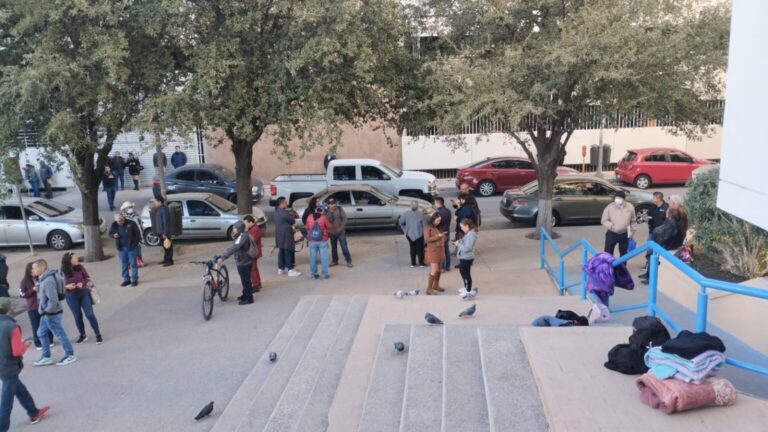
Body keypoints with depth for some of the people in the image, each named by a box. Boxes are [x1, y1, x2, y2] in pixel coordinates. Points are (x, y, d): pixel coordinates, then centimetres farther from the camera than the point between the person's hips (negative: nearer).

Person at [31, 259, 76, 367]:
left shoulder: (48, 281, -25)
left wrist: (47, 311, -18)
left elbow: (53, 300, -28)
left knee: (59, 333, 1)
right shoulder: (44, 278, 7)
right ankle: (46, 357, 27)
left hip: (51, 313, -10)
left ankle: (70, 355, 13)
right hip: (46, 313, 10)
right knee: (41, 333, 17)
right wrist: (45, 310, 15)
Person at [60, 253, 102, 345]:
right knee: (77, 317, 11)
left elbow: (88, 278, 0)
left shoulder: (80, 267, -6)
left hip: (84, 293, 1)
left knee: (90, 314, -2)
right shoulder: (63, 272, -11)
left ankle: (98, 335, 7)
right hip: (72, 297, 0)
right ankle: (83, 335, 30)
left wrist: (82, 283, -19)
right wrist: (66, 286, -24)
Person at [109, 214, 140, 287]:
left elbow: (137, 234, -5)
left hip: (131, 247, -4)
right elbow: (110, 233, 12)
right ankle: (126, 279, 19)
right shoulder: (114, 225, -1)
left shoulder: (130, 224, -10)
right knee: (124, 264, 10)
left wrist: (135, 244, -10)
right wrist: (113, 235, -12)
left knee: (133, 264, 1)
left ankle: (134, 280, 7)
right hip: (121, 248, 4)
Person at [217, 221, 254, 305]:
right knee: (244, 280, 21)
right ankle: (245, 295, 35)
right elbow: (234, 248, 14)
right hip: (242, 262, 10)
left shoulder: (242, 237, -24)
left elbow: (233, 248, -34)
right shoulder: (241, 236, 8)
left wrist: (222, 258, -38)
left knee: (246, 280, 0)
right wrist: (223, 256, 9)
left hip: (244, 263, -10)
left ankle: (249, 299, 9)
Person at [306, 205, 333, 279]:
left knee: (313, 257, 9)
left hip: (312, 241, 3)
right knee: (324, 257, 3)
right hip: (322, 240, -3)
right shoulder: (323, 218, -9)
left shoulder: (309, 217, -1)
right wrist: (326, 230, 21)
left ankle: (314, 274, 13)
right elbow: (330, 227, 0)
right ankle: (325, 274, 4)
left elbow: (307, 228, 9)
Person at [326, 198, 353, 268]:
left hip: (341, 232, -3)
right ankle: (334, 261, 28)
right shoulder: (327, 211, -1)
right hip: (332, 233, 3)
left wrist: (341, 228, -15)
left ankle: (349, 261, 2)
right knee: (333, 247, 13)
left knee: (344, 247, -6)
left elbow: (344, 218, -8)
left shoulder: (339, 209, -7)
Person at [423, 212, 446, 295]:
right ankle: (429, 289, -8)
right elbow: (427, 239, -18)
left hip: (440, 250, 8)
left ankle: (436, 285, 29)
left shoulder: (438, 227, 13)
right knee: (434, 270, -12)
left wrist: (443, 236, 6)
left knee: (439, 269, 14)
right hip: (432, 251, -8)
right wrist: (438, 236, -21)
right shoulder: (428, 228, -9)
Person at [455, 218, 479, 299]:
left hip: (466, 258, -11)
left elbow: (467, 248, -27)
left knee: (466, 274, -3)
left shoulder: (471, 234, -23)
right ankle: (466, 287, 39)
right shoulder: (468, 233, 10)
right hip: (463, 257, 11)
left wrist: (458, 244, -16)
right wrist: (459, 242, 2)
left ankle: (469, 292, 5)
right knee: (462, 272, 23)